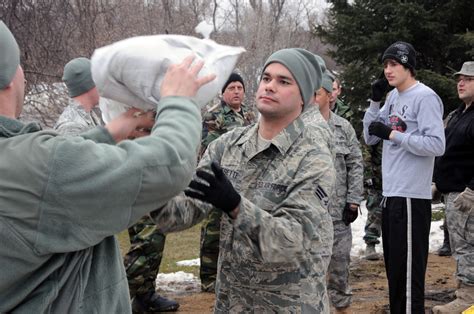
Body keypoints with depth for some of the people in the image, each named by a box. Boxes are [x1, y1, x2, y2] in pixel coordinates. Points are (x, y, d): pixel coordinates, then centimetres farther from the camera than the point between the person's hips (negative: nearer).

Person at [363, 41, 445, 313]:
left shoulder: (425, 97, -10)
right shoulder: (393, 97, 15)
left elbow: (437, 145, -19)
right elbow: (370, 138, 16)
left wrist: (393, 135, -17)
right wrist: (375, 102, 4)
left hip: (411, 197, -9)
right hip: (391, 194, 9)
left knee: (409, 269, -6)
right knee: (393, 265, 16)